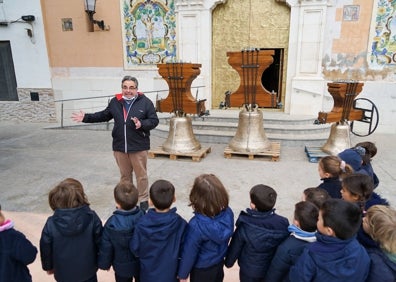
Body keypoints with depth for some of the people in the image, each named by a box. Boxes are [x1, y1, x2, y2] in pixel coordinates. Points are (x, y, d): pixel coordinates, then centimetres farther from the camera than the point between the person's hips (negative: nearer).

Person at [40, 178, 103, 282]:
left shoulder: (51, 224, -21)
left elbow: (45, 248, -7)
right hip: (88, 270, 0)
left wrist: (48, 266, 13)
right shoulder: (91, 217, -23)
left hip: (64, 273, 0)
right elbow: (100, 242, -12)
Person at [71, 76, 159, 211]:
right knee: (124, 175, 18)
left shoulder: (145, 102, -8)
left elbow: (154, 120, -8)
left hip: (138, 147, -4)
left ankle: (143, 199, 24)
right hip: (119, 146, 4)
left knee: (141, 175, 8)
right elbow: (104, 115, 18)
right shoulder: (115, 102, 5)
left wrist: (142, 124, -26)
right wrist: (85, 117, 13)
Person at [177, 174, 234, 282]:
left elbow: (189, 252, -24)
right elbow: (225, 238, -3)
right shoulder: (228, 213, -22)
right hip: (219, 263, 5)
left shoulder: (196, 225, -38)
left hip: (202, 270, -5)